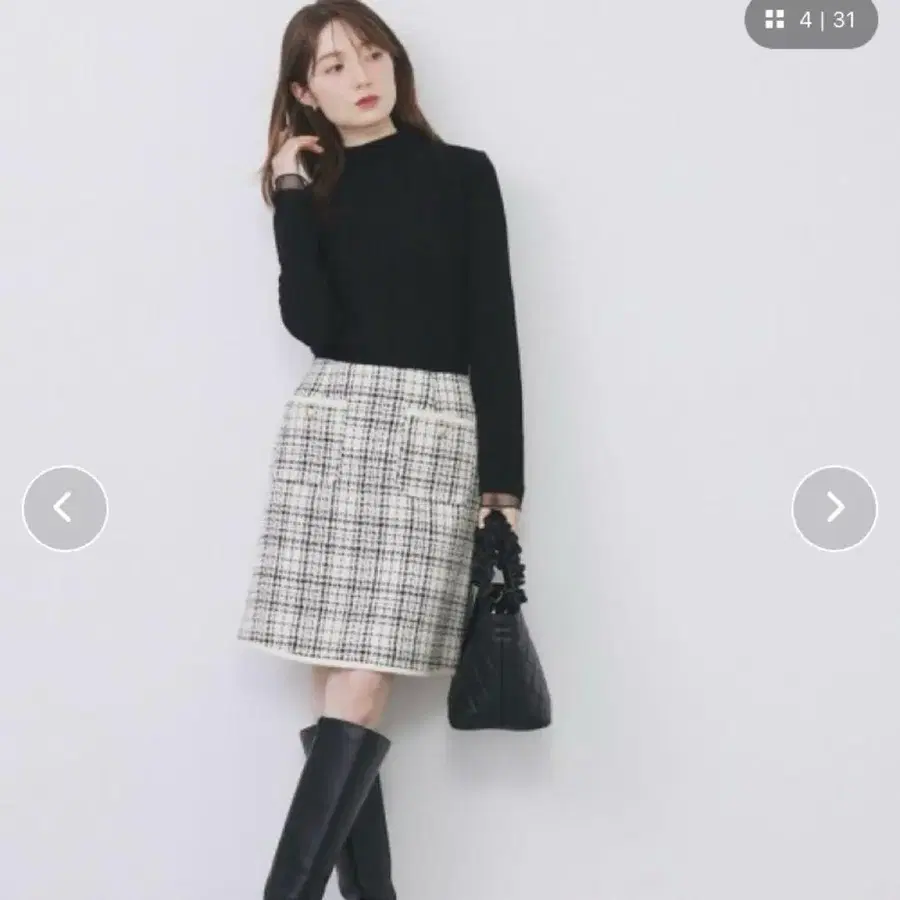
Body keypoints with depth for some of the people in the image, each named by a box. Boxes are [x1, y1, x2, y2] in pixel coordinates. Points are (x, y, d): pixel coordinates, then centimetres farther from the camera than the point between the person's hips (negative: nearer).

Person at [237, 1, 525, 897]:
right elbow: (310, 324, -5)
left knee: (360, 693, -10)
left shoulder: (462, 174, 7)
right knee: (336, 690, -2)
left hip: (437, 432, -2)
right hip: (329, 428, 2)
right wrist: (292, 195, -4)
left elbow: (493, 331, 2)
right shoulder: (311, 185, 12)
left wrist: (503, 478, -2)